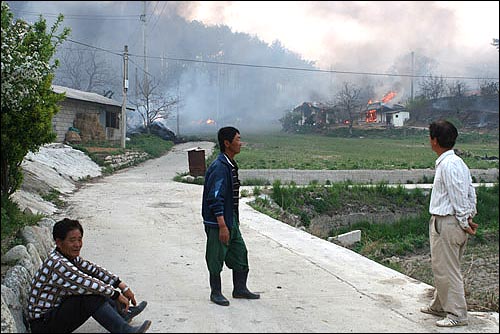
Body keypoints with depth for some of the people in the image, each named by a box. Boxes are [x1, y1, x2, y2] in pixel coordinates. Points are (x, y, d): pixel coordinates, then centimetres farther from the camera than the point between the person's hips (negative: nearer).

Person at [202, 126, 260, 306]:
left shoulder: (231, 165, 11)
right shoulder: (219, 167, -20)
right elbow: (215, 199, -23)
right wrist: (222, 226, -24)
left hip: (231, 220, 10)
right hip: (218, 223, -10)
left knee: (240, 253, 14)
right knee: (216, 257, 4)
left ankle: (240, 289, 27)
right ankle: (216, 293, 18)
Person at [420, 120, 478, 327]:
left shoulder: (447, 164, -20)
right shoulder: (457, 162, 12)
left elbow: (458, 196, -20)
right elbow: (471, 192, 14)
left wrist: (464, 222, -13)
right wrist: (469, 217, 14)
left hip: (446, 223, -10)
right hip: (454, 222, 10)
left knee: (445, 269, -1)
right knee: (444, 267, 20)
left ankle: (457, 314, 8)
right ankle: (439, 306, 34)